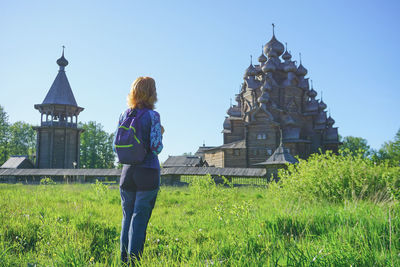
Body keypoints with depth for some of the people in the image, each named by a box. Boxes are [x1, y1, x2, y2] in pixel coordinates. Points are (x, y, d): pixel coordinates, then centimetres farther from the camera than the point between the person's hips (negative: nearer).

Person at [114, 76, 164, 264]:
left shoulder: (124, 115, 7)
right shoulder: (152, 115, -8)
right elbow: (156, 147, -14)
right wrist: (160, 134, 5)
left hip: (127, 171, 5)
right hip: (148, 172, -5)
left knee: (127, 217, 13)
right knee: (140, 217, 0)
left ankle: (124, 260, 18)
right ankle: (134, 260, 2)